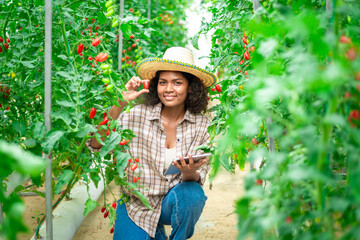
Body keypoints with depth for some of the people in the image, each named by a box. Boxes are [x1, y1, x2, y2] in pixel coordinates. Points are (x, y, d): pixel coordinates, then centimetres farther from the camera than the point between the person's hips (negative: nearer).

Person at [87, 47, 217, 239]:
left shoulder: (201, 125, -7)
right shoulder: (138, 115, -12)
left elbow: (198, 178, -7)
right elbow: (96, 144, -20)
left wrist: (189, 172, -31)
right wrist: (119, 104, -28)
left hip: (174, 202, 0)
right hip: (136, 205, 0)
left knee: (192, 194, -31)